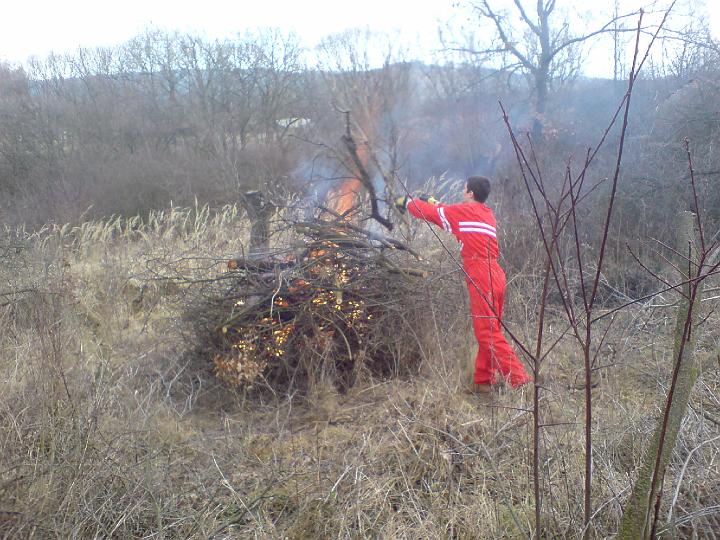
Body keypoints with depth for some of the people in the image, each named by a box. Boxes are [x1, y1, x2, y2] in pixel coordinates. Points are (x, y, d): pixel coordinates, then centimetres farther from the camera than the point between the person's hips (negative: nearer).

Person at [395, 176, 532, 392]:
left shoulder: (465, 210, -3)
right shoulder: (487, 214, 19)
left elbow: (433, 213, 9)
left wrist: (406, 202, 25)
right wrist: (434, 203, 39)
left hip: (482, 280, -9)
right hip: (496, 276, 9)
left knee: (488, 333, -7)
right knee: (489, 332, 13)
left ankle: (520, 379, -11)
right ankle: (483, 381, 20)